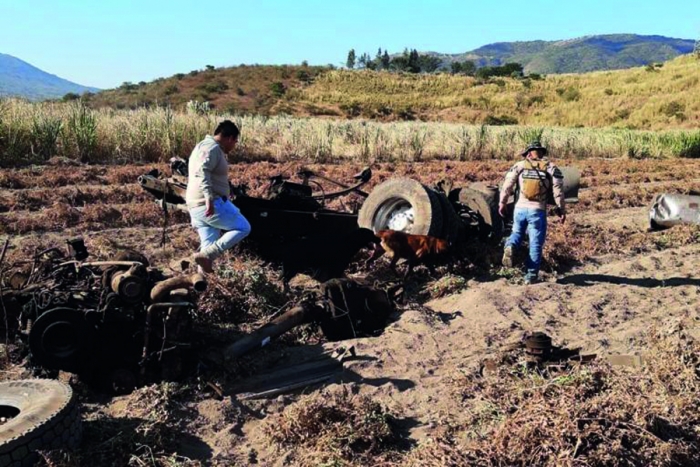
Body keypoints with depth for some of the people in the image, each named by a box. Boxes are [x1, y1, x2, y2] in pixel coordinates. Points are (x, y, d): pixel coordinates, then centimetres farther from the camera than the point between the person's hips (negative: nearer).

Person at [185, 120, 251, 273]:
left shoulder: (204, 146, 23)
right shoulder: (212, 148, -10)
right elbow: (202, 172, -26)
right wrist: (209, 197, -35)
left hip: (197, 207, 10)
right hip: (211, 205, -10)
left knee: (209, 244, 10)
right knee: (243, 228, -2)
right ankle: (206, 255, -13)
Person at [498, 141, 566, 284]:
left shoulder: (519, 166, 3)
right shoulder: (551, 168, 4)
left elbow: (507, 186, 1)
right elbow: (558, 191, 1)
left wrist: (502, 203, 11)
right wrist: (561, 209, 10)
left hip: (520, 208, 1)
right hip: (538, 211, -1)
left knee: (517, 232, 25)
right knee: (536, 243, 6)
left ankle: (510, 246, -8)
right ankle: (531, 275, 8)